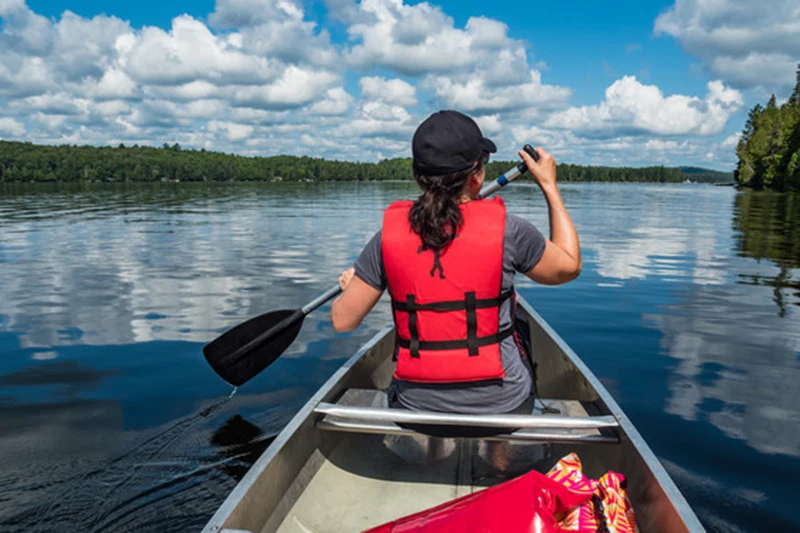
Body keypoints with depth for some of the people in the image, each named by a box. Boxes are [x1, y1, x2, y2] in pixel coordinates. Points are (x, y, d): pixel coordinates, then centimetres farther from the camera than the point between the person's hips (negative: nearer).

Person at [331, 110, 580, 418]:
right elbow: (569, 266, 4)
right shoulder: (505, 229, -15)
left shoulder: (390, 234, -10)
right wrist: (550, 186, 11)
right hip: (499, 406, -1)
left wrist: (350, 286, 19)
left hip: (414, 406, 2)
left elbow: (342, 320, -4)